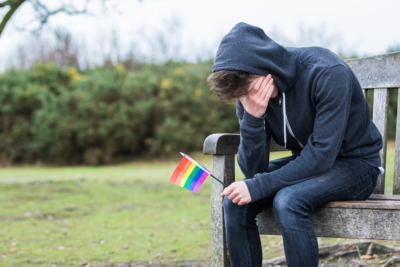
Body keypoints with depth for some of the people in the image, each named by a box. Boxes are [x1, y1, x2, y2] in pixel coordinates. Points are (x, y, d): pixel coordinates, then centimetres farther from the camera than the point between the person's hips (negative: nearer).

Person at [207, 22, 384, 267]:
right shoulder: (250, 92, -8)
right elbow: (253, 170, -11)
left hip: (356, 163, -6)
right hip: (305, 162, 6)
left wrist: (258, 187, -31)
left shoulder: (328, 73, -26)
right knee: (235, 202, -17)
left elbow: (322, 156, -29)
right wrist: (252, 118, -28)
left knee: (288, 200, -33)